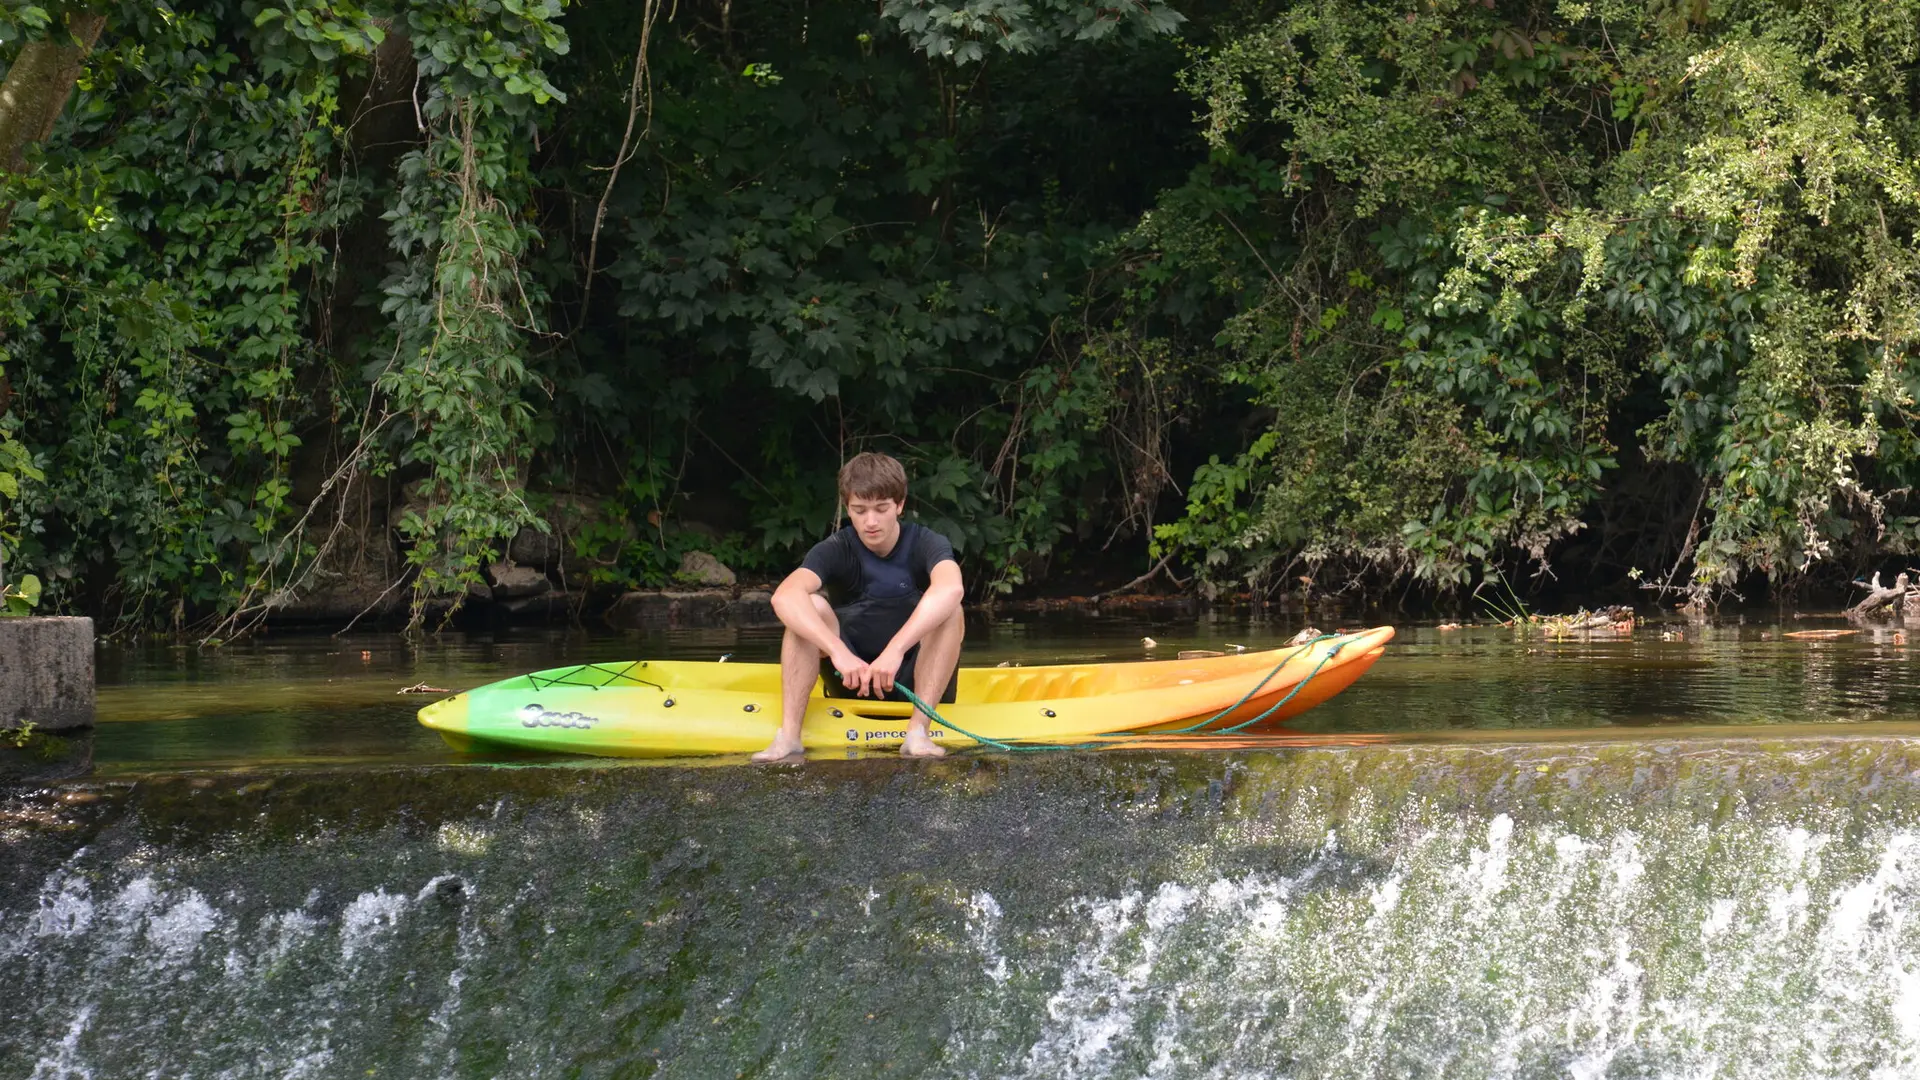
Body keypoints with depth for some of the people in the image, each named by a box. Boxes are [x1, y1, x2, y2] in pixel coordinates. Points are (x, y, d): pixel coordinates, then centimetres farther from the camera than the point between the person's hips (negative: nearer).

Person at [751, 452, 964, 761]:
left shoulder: (925, 544, -9)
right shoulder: (836, 551, -8)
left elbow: (950, 589, -35)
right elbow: (785, 596, -30)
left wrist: (895, 650, -47)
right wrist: (838, 652, -45)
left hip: (920, 683, -1)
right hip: (852, 682, 1)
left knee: (949, 609, -25)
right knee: (811, 607, -21)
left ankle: (918, 732, -34)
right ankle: (787, 736, -33)